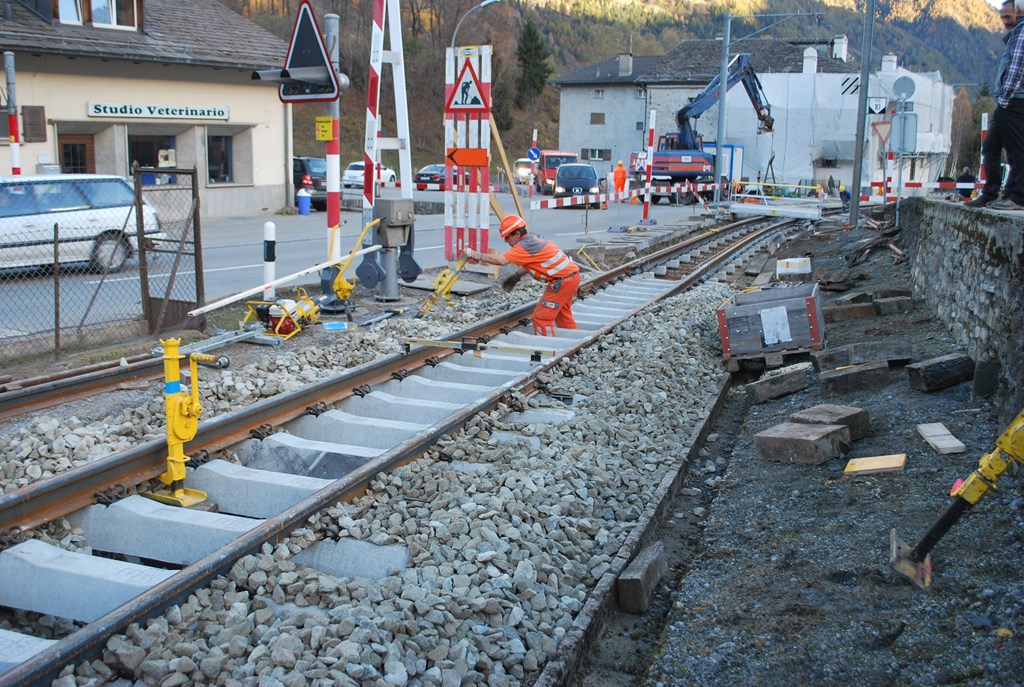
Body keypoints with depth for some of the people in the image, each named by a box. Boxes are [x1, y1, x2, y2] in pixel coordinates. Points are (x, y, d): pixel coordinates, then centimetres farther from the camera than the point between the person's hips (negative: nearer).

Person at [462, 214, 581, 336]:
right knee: (563, 314, 24)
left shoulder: (526, 246, -21)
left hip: (563, 281, -10)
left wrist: (476, 255, -22)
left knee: (541, 317, -5)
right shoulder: (533, 238, 9)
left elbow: (501, 260, -29)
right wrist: (516, 276, 16)